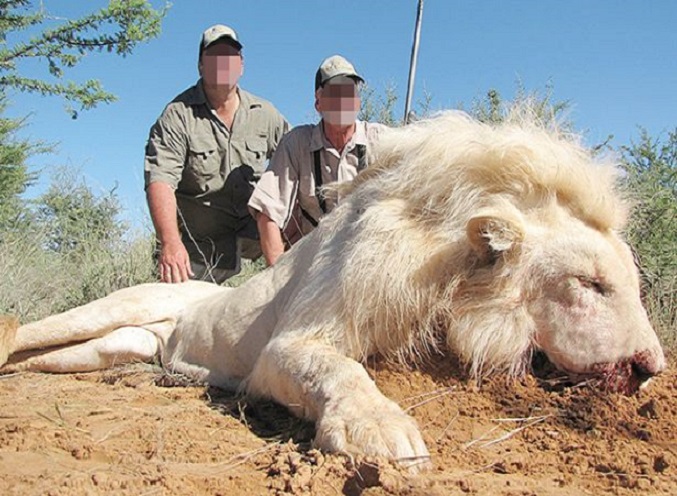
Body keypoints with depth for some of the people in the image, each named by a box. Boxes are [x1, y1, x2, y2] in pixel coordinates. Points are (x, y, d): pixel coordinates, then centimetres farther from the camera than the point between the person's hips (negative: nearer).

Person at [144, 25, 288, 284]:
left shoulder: (264, 114, 5)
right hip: (195, 245, -3)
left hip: (252, 231, 3)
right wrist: (170, 242, -35)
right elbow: (160, 180, -20)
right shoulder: (178, 115, -8)